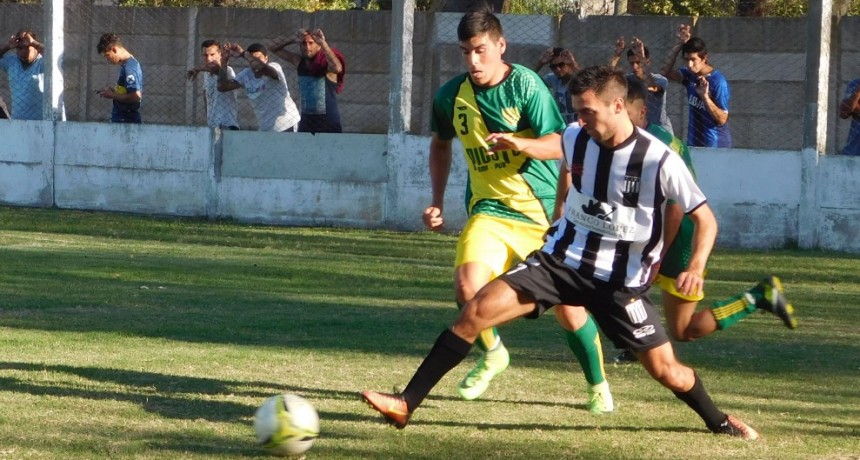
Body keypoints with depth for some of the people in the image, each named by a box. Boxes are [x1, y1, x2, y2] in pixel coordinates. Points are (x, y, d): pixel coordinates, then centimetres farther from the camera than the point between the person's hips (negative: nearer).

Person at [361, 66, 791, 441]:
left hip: (621, 280, -3)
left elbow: (705, 218, -12)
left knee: (666, 370, -2)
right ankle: (406, 403, -12)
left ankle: (718, 421, 30)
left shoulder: (659, 161, -19)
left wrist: (696, 267, -27)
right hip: (562, 258, 3)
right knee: (477, 310, -14)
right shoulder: (576, 138, -5)